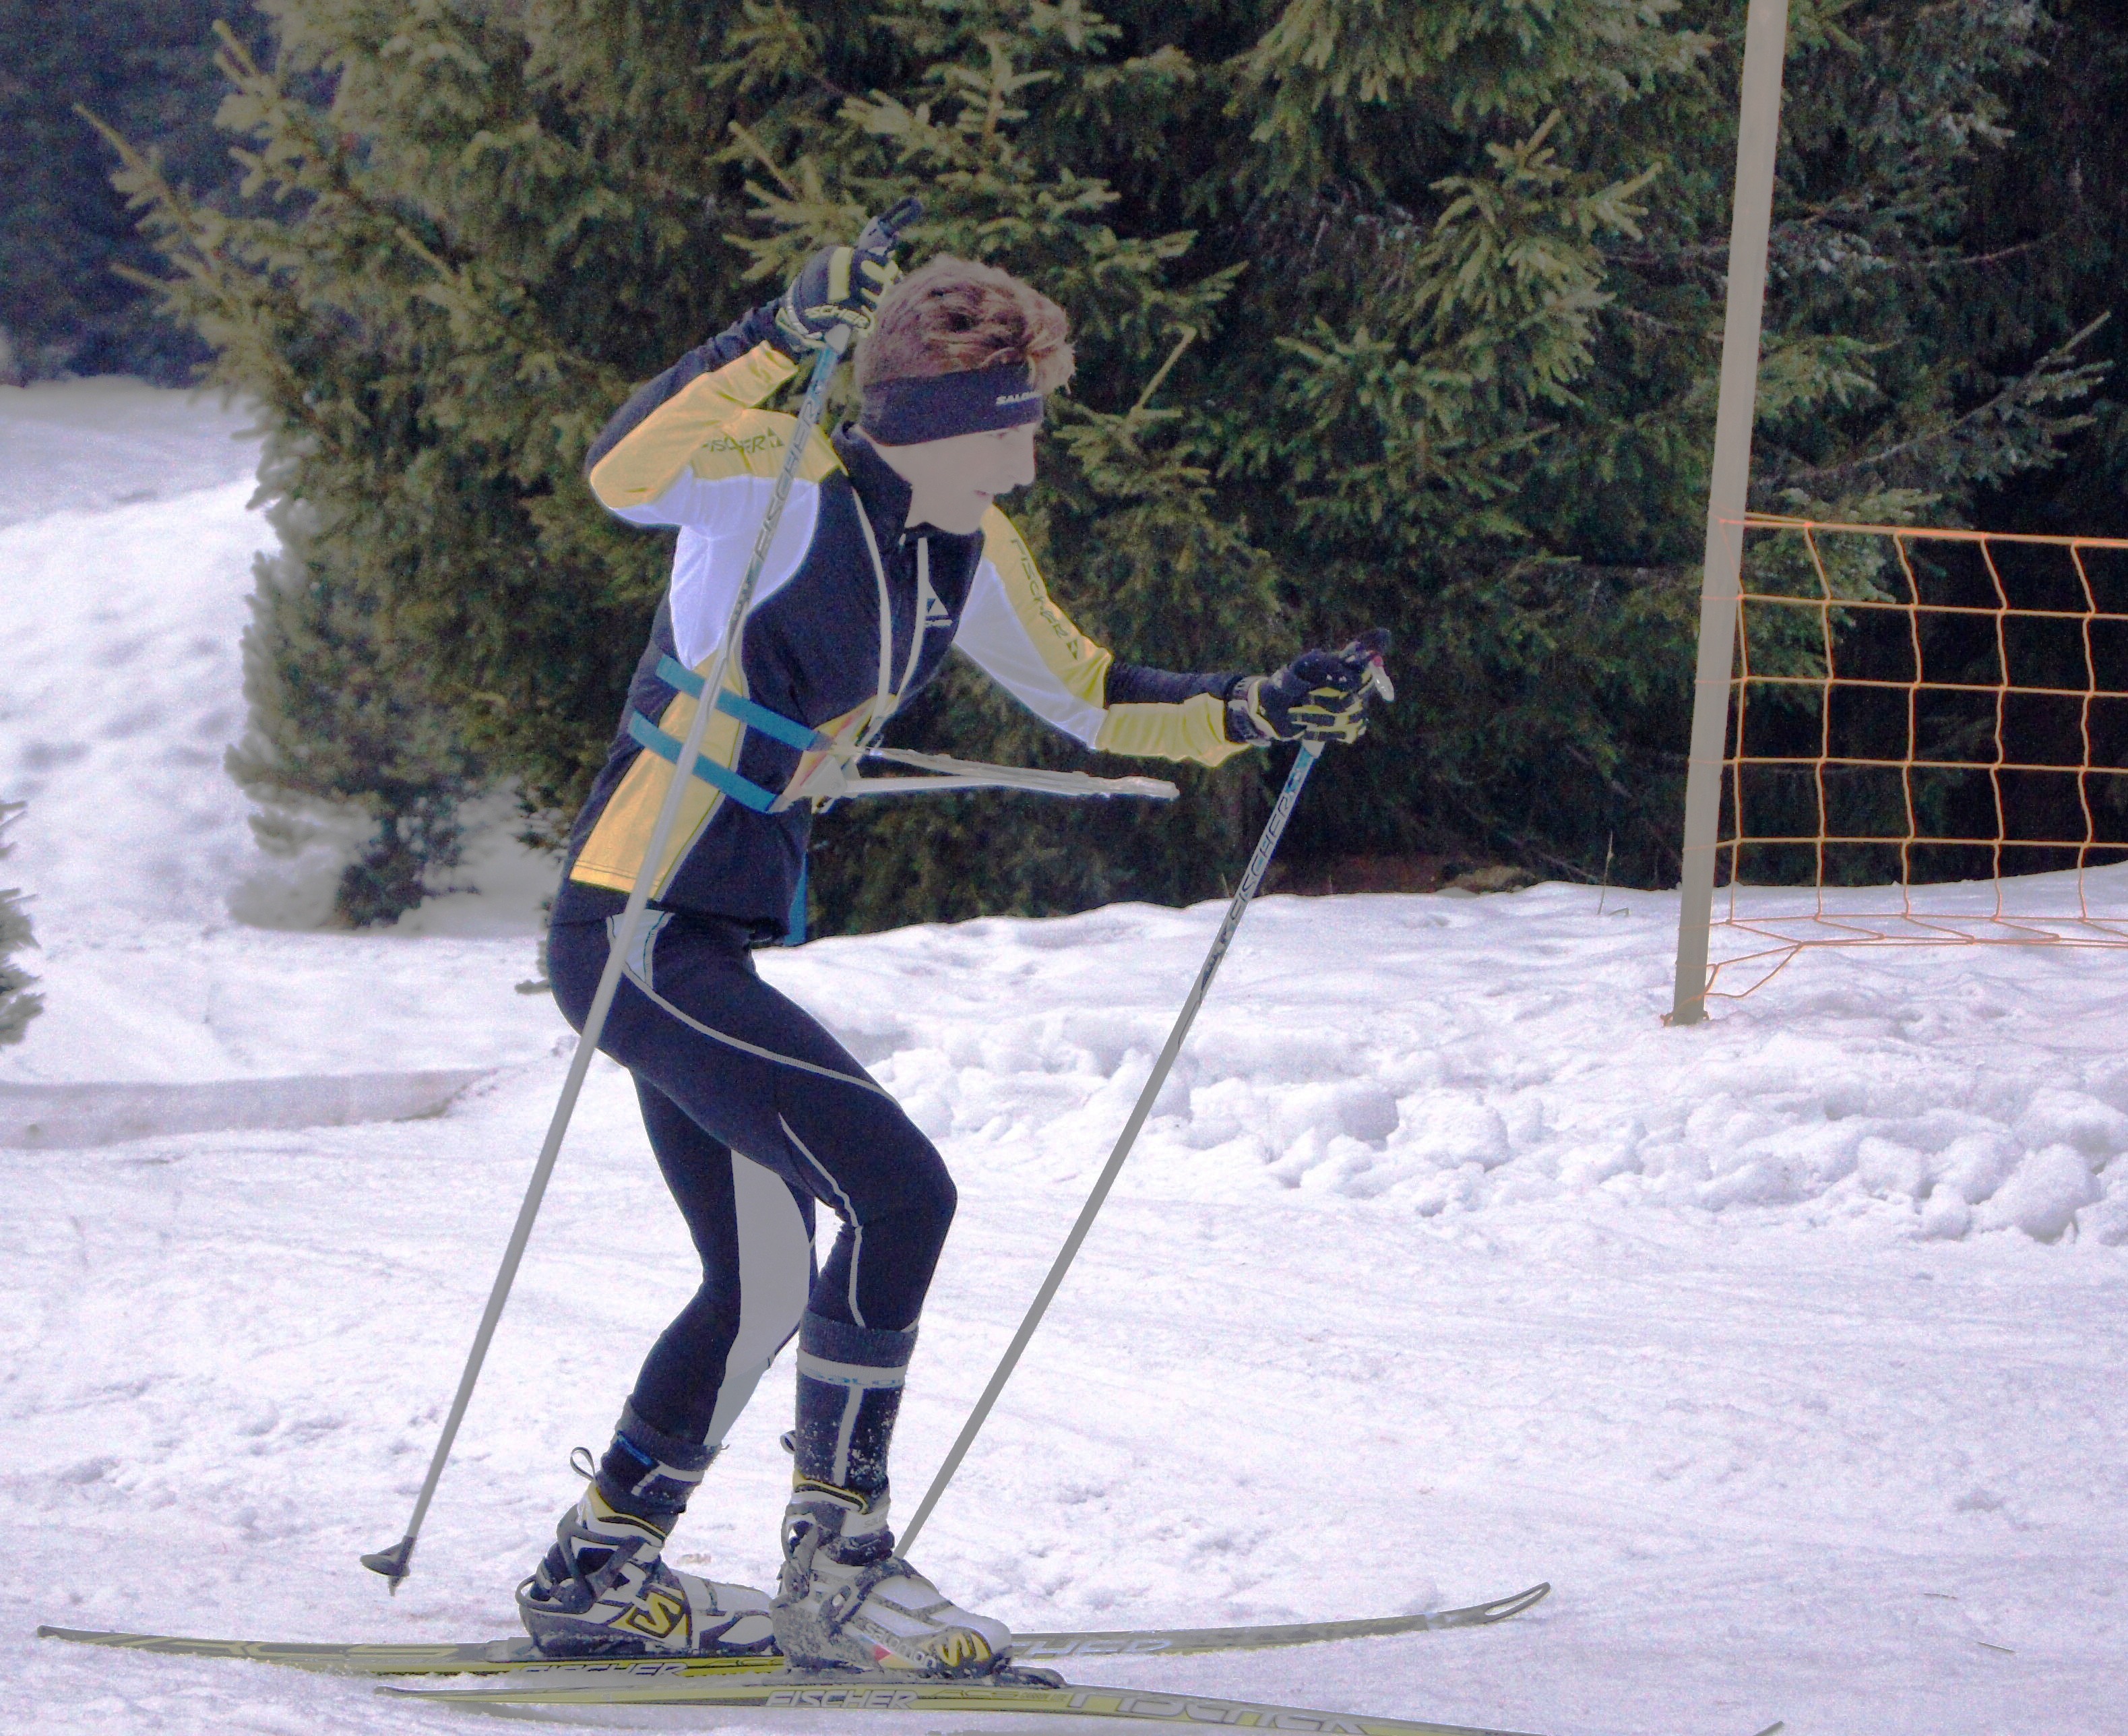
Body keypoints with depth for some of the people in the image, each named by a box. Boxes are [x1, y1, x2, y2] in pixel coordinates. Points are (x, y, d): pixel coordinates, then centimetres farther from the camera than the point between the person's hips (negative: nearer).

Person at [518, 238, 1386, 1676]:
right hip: (638, 933, -10)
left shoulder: (963, 548, 10)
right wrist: (782, 340, -43)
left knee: (766, 1287, 17)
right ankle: (838, 1568, -9)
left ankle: (597, 1574, 29)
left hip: (712, 947, 10)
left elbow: (1085, 694, 24)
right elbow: (624, 471, -34)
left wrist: (1254, 713, 12)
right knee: (899, 1190, -16)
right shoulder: (793, 479, -15)